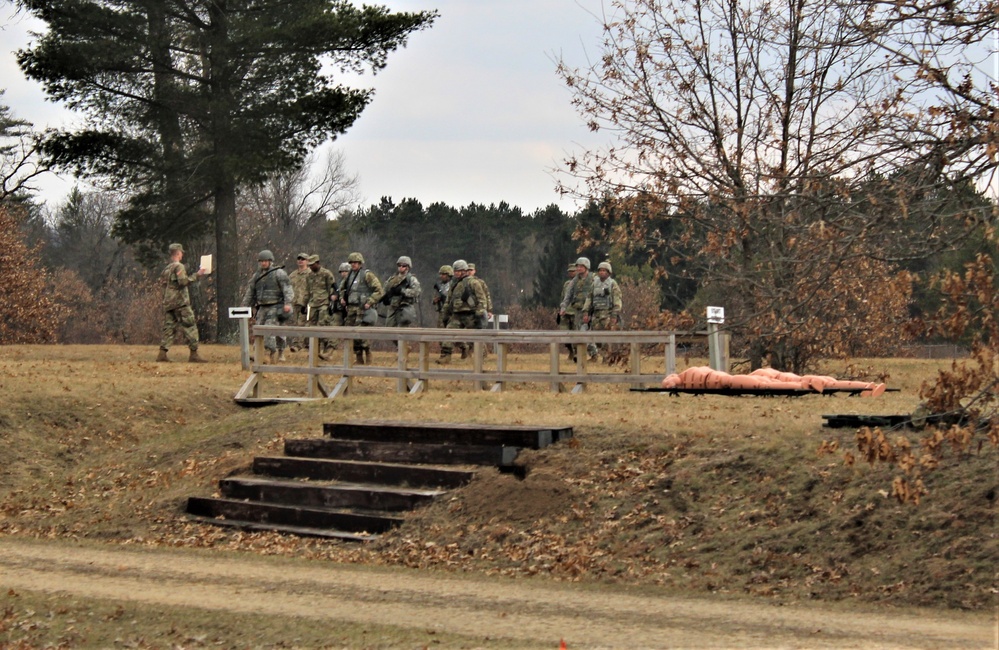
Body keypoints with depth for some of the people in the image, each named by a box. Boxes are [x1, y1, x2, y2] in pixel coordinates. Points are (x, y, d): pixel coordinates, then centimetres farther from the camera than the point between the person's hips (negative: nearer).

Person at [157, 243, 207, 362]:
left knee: (168, 327, 7)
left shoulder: (166, 269, 17)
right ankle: (193, 355, -9)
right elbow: (183, 281, -20)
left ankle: (162, 353, -2)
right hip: (180, 302, -8)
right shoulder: (179, 266, -8)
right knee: (190, 327, -5)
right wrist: (196, 276, -14)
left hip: (167, 303, 8)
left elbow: (162, 280, 22)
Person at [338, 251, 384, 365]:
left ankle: (368, 360, -4)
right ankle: (359, 359, 14)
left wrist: (370, 302, -16)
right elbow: (343, 289, 33)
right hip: (351, 308, 8)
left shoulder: (367, 275, -7)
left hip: (363, 309, -8)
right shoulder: (349, 275, 15)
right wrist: (342, 298, 14)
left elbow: (379, 291, -11)